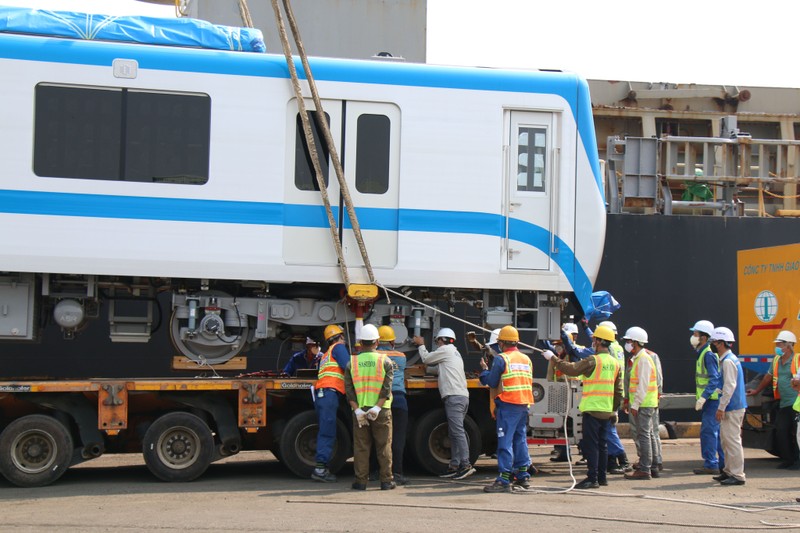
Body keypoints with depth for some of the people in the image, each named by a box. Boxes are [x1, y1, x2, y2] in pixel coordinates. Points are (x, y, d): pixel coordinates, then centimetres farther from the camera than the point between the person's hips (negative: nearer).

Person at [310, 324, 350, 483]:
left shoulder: (326, 354, 31)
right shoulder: (338, 347, 4)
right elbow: (347, 366, -9)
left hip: (320, 394, 9)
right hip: (330, 393, -9)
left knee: (325, 432, 9)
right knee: (328, 433, -13)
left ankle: (322, 469, 5)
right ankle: (320, 468, -20)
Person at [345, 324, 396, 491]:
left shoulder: (352, 362, 4)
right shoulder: (385, 361, 0)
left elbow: (349, 389, -4)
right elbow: (387, 388, -11)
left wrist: (357, 410, -8)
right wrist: (377, 407, -15)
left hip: (359, 410, 1)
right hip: (382, 411, -1)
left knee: (361, 447, 5)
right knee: (383, 446, 5)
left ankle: (361, 481, 5)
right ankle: (386, 481, 7)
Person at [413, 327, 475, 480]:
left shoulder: (445, 350, 0)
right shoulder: (454, 353, 28)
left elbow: (426, 359, 9)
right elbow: (438, 369, 33)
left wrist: (421, 345, 24)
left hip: (454, 397, -10)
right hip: (462, 397, 10)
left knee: (457, 432, -15)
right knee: (454, 433, 9)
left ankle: (466, 465, -22)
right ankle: (455, 466, 7)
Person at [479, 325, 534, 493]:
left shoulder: (501, 359, -8)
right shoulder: (526, 359, 14)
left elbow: (492, 382, -4)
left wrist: (484, 369, 11)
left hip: (508, 405, -7)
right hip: (524, 405, 7)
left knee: (505, 442, -7)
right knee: (520, 440, 15)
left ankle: (504, 481, -10)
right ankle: (523, 477, 19)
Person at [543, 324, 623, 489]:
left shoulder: (593, 361, -14)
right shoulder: (616, 363, 9)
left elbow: (571, 369, -16)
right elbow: (619, 390, 12)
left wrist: (553, 358, -5)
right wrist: (615, 410, 19)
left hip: (592, 409, -7)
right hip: (607, 411, 7)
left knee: (590, 444, -3)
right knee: (603, 444, 13)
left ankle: (592, 478, -4)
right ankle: (602, 477, 18)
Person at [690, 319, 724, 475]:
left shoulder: (708, 355, -16)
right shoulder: (702, 353, 16)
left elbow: (714, 379, -22)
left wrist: (702, 398, -25)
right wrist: (701, 398, 22)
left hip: (712, 399, -10)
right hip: (710, 399, 10)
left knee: (708, 431, -9)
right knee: (716, 431, 13)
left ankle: (711, 464, -7)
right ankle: (723, 463, 19)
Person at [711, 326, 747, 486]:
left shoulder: (728, 361, -16)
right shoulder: (730, 359, 15)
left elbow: (729, 386, -21)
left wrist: (721, 407, -19)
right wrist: (722, 407, 22)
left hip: (732, 407, -10)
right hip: (732, 407, 10)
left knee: (732, 440, -7)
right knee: (725, 439, 16)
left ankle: (738, 475, -4)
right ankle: (728, 471, 23)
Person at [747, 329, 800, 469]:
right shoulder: (776, 360, 14)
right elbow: (769, 376, 27)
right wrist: (757, 390, 34)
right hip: (784, 404, 7)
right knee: (781, 432, 5)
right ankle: (787, 460, 15)